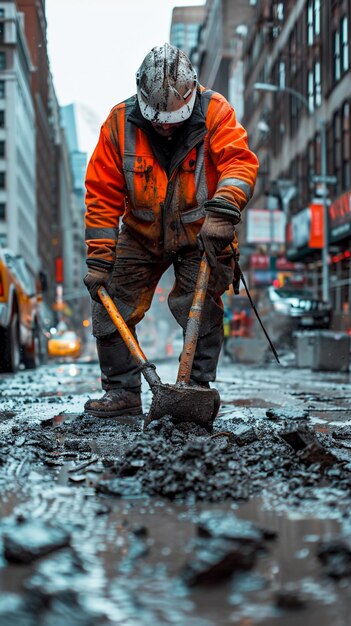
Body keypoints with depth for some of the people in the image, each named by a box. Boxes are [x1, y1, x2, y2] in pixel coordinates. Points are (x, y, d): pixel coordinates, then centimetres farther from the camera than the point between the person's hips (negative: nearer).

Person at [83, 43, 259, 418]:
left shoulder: (214, 112, -18)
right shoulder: (120, 122, -14)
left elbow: (239, 161, -30)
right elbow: (103, 194, -10)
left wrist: (221, 214, -48)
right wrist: (98, 259, -14)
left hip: (200, 235, -2)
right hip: (141, 236, 2)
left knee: (201, 311, -13)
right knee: (111, 310, -3)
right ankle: (121, 393, 9)